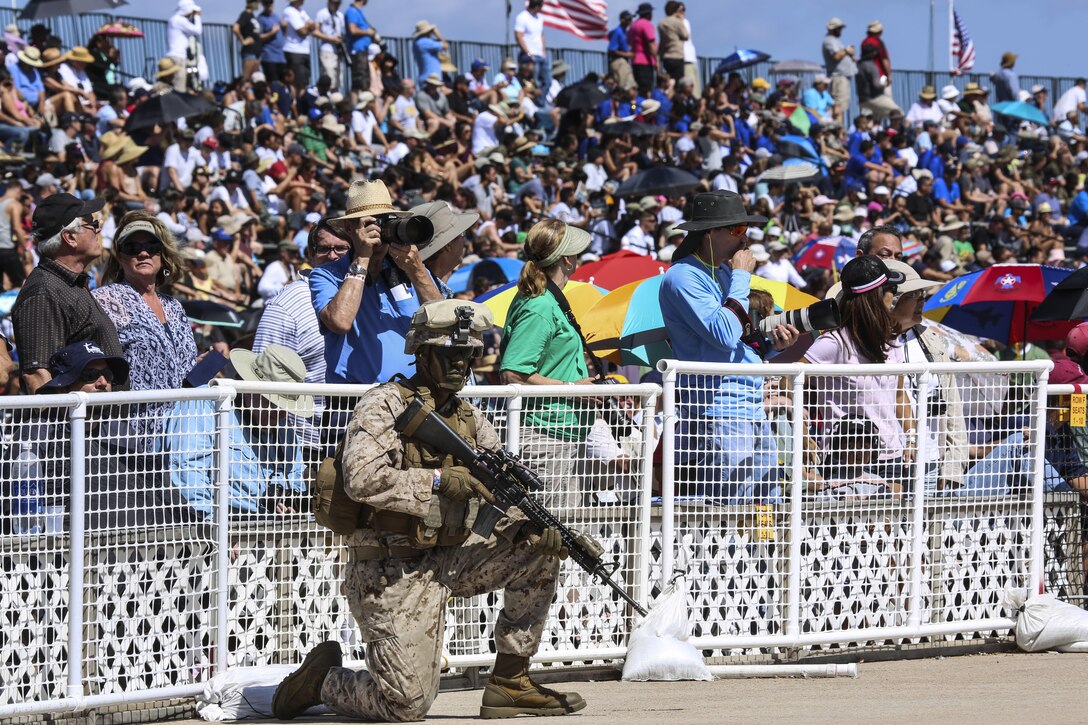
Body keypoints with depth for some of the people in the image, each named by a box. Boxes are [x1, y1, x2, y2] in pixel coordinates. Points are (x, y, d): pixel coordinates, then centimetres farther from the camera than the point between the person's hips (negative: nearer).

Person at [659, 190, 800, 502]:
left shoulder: (725, 272, 20)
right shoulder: (682, 277, -9)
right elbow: (724, 335, -20)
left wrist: (772, 342, 7)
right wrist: (741, 277, -10)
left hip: (755, 406, 9)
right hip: (718, 412, -9)